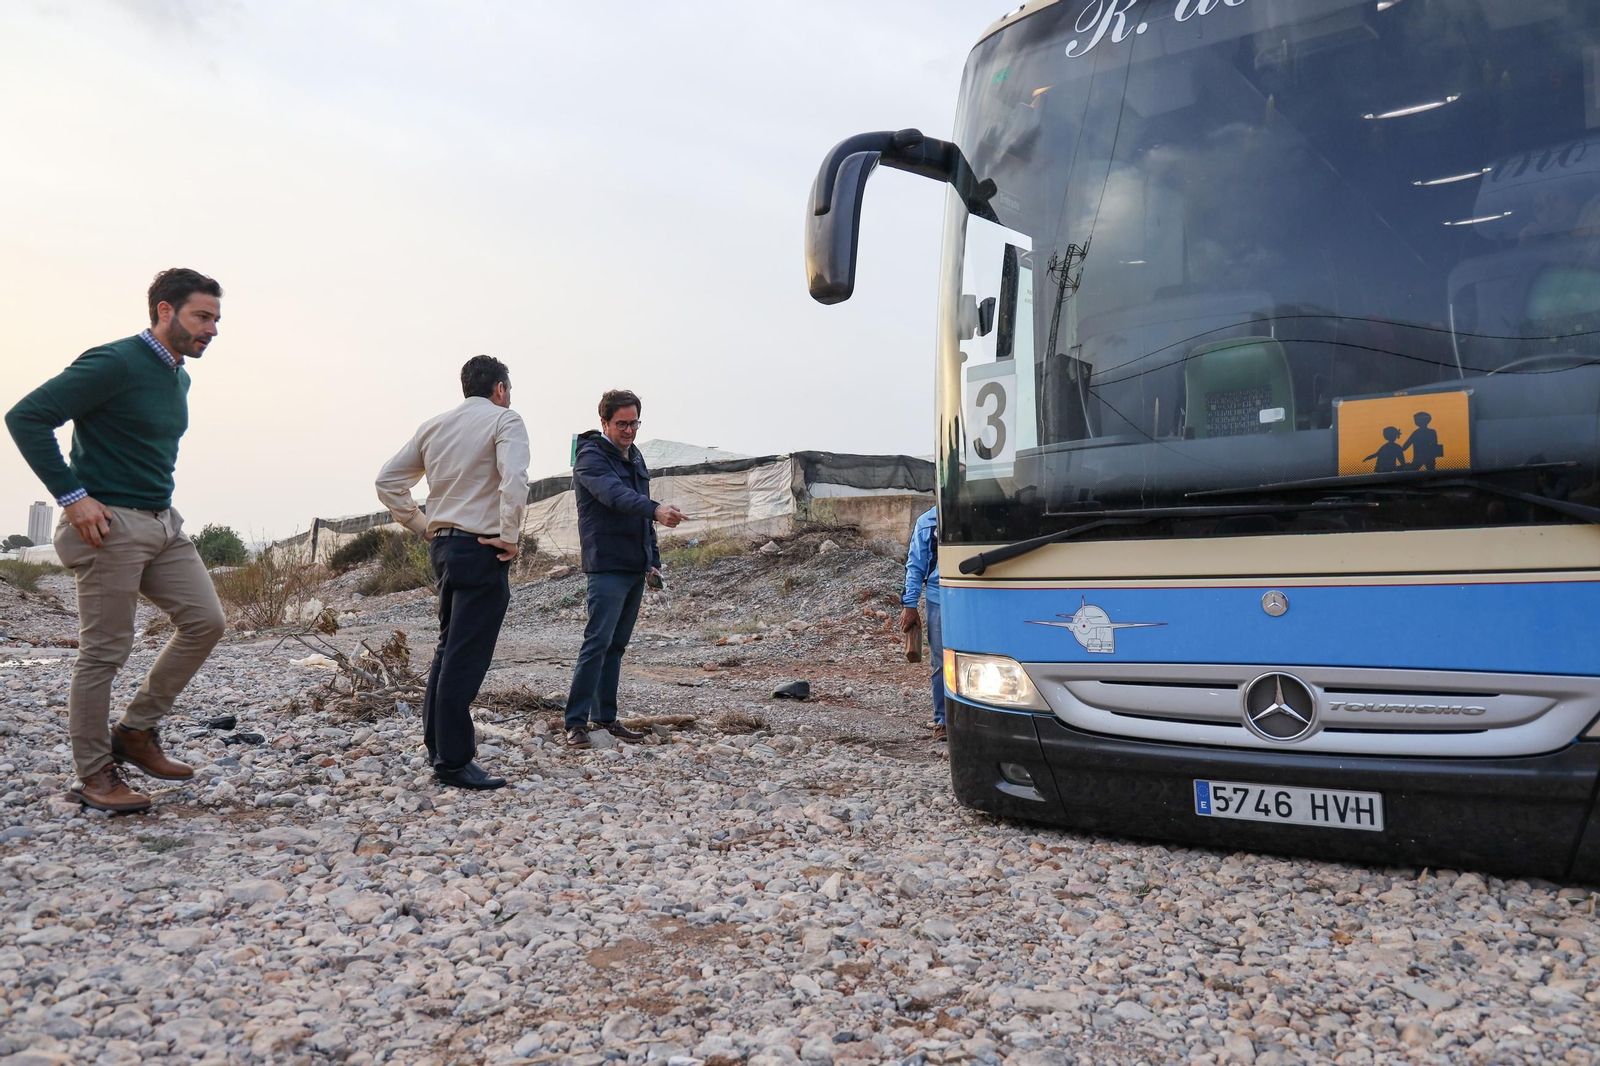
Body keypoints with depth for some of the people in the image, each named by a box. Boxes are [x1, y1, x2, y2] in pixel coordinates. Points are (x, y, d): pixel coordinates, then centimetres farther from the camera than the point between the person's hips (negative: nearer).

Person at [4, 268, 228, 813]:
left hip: (163, 522, 9)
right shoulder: (114, 363, -13)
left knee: (204, 621, 3)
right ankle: (93, 773, 13)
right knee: (104, 652, -1)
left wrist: (158, 496, 16)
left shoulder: (178, 376, 14)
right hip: (110, 524, -9)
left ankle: (137, 731, 17)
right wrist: (72, 496, -18)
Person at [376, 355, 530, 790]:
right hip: (482, 549, -8)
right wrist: (510, 537, -17)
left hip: (443, 544, 8)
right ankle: (454, 761, -2)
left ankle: (436, 741, 27)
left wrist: (421, 525, 15)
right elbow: (513, 479, -24)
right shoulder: (504, 420, -7)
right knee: (467, 656, -6)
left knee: (449, 646, 20)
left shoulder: (433, 426, 14)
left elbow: (388, 480, 13)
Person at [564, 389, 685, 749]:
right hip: (607, 566, -8)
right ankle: (576, 721, -8)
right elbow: (615, 494, -30)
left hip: (635, 567, 8)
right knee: (598, 642, -12)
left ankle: (604, 716, 17)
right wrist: (656, 509, -45)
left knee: (617, 645, 11)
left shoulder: (636, 458, 17)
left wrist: (653, 558, 18)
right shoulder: (591, 457, -9)